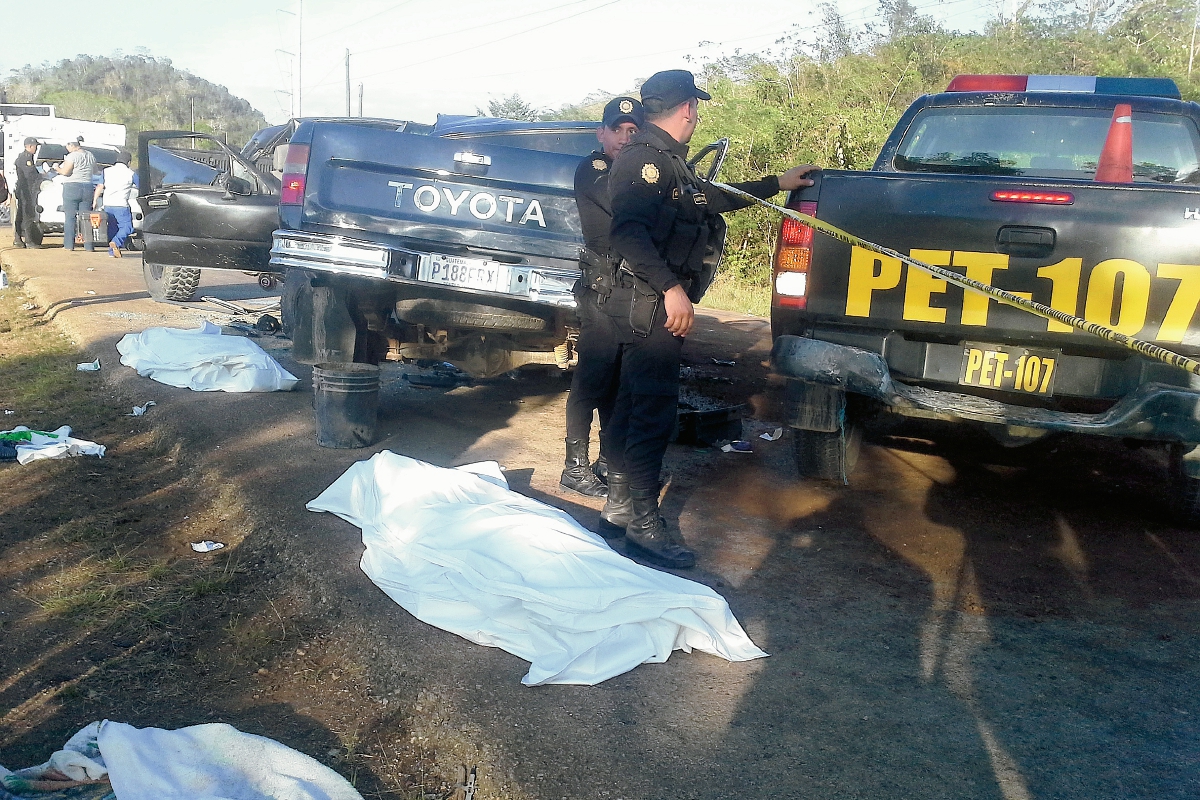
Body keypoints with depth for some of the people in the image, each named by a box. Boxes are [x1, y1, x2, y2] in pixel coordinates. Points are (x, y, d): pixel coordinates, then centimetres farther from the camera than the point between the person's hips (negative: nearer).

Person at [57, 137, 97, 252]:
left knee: (69, 217, 0)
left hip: (72, 188, -5)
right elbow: (94, 170, 22)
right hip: (87, 189, 5)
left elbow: (65, 171, -16)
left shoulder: (72, 156, -10)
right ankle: (89, 245, 4)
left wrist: (57, 169, 2)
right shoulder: (90, 156, 9)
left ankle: (69, 245, 0)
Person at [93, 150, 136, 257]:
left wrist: (95, 200, 7)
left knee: (111, 226, 17)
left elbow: (100, 186, 4)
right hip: (121, 205, -5)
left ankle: (111, 251, 15)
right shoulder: (130, 173, 0)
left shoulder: (107, 171, 10)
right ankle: (116, 242, -25)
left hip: (107, 205, 5)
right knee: (127, 226, 1)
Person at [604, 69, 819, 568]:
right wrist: (672, 288, -30)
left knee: (633, 403, 15)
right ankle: (644, 524, -3)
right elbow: (628, 231, -26)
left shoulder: (668, 160, 19)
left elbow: (711, 199, 32)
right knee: (655, 409, -8)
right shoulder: (647, 157, -13)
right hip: (653, 303, -11)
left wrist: (777, 184, 37)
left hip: (652, 303, 11)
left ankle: (620, 498, 25)